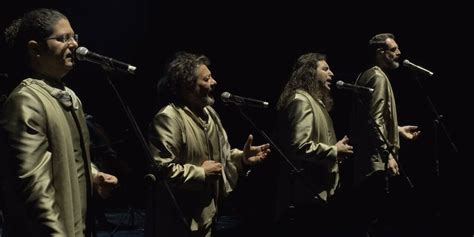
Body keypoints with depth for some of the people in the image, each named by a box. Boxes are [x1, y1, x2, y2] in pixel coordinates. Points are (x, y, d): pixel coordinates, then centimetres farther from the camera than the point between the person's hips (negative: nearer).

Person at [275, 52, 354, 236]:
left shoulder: (314, 100, 20)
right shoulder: (301, 100, -15)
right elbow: (300, 146, -26)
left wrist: (336, 149, 10)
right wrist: (334, 151, -15)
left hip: (316, 190, 11)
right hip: (308, 192, -11)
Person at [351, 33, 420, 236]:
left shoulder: (368, 75, 18)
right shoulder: (378, 77, -12)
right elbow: (375, 120, -21)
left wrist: (397, 130, 24)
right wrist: (388, 154, -22)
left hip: (366, 159, 11)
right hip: (375, 160, -11)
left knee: (367, 215, 15)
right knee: (375, 215, -9)